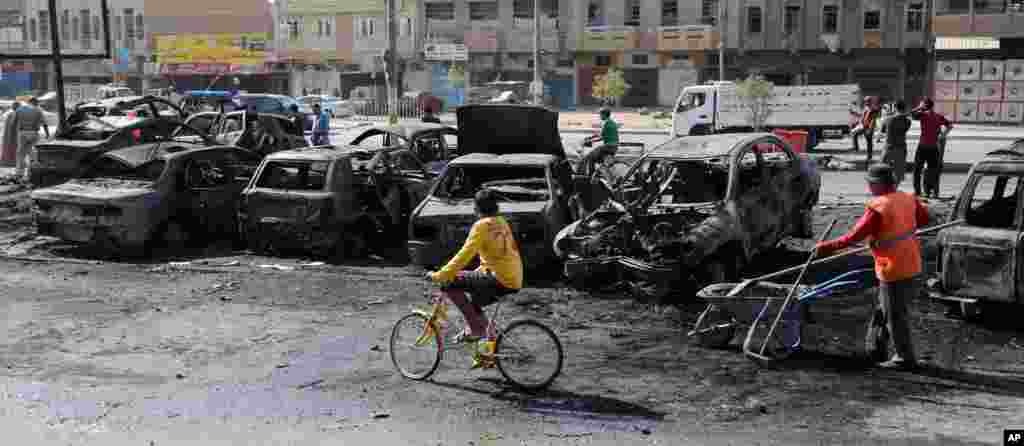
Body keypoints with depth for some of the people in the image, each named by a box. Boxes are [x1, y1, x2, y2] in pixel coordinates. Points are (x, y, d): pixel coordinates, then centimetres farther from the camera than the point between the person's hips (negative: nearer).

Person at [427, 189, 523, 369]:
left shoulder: (482, 226, -9)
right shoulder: (502, 223, 17)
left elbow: (465, 255, -15)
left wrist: (439, 276, -11)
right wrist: (481, 270, 32)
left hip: (500, 280, -9)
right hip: (515, 280, 9)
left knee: (451, 284, -7)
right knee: (474, 304, 28)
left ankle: (475, 328, -3)